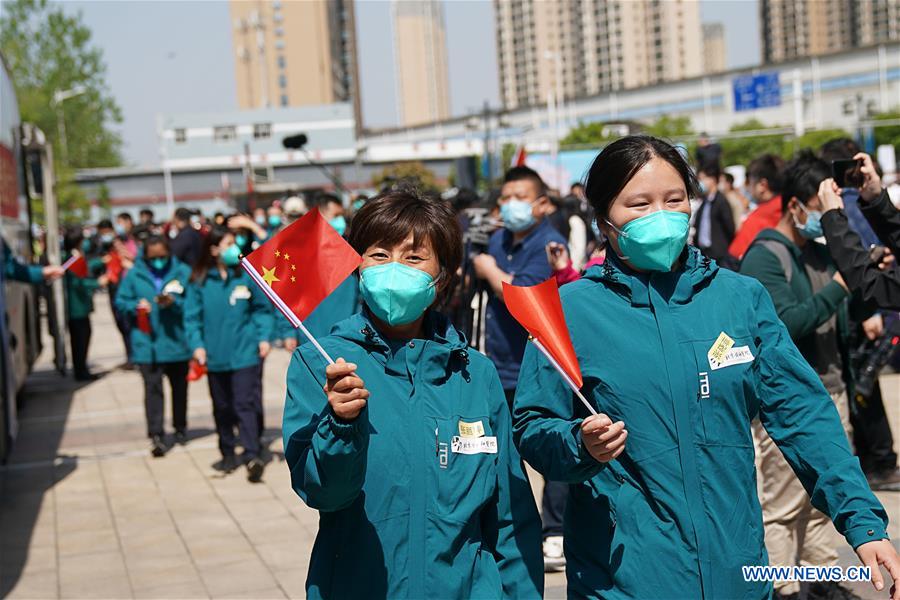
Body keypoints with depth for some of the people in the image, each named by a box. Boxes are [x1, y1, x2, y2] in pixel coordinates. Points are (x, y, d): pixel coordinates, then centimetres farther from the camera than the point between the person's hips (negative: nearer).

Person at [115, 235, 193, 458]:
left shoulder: (183, 272, -4)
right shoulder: (134, 275, -1)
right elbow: (120, 303, 4)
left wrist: (174, 303, -25)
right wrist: (136, 305, -16)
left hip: (177, 341, 1)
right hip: (147, 342, -1)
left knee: (179, 387, 17)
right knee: (152, 388, -10)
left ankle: (180, 428, 35)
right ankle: (156, 435, -11)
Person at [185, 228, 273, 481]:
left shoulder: (246, 275, -1)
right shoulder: (199, 282, -1)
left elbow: (261, 308, 6)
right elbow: (192, 317, 1)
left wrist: (263, 337, -4)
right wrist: (197, 344, -9)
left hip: (244, 353, -2)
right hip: (215, 356, 2)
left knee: (245, 404, -10)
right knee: (222, 408, 14)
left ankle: (252, 455, -15)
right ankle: (228, 454, 27)